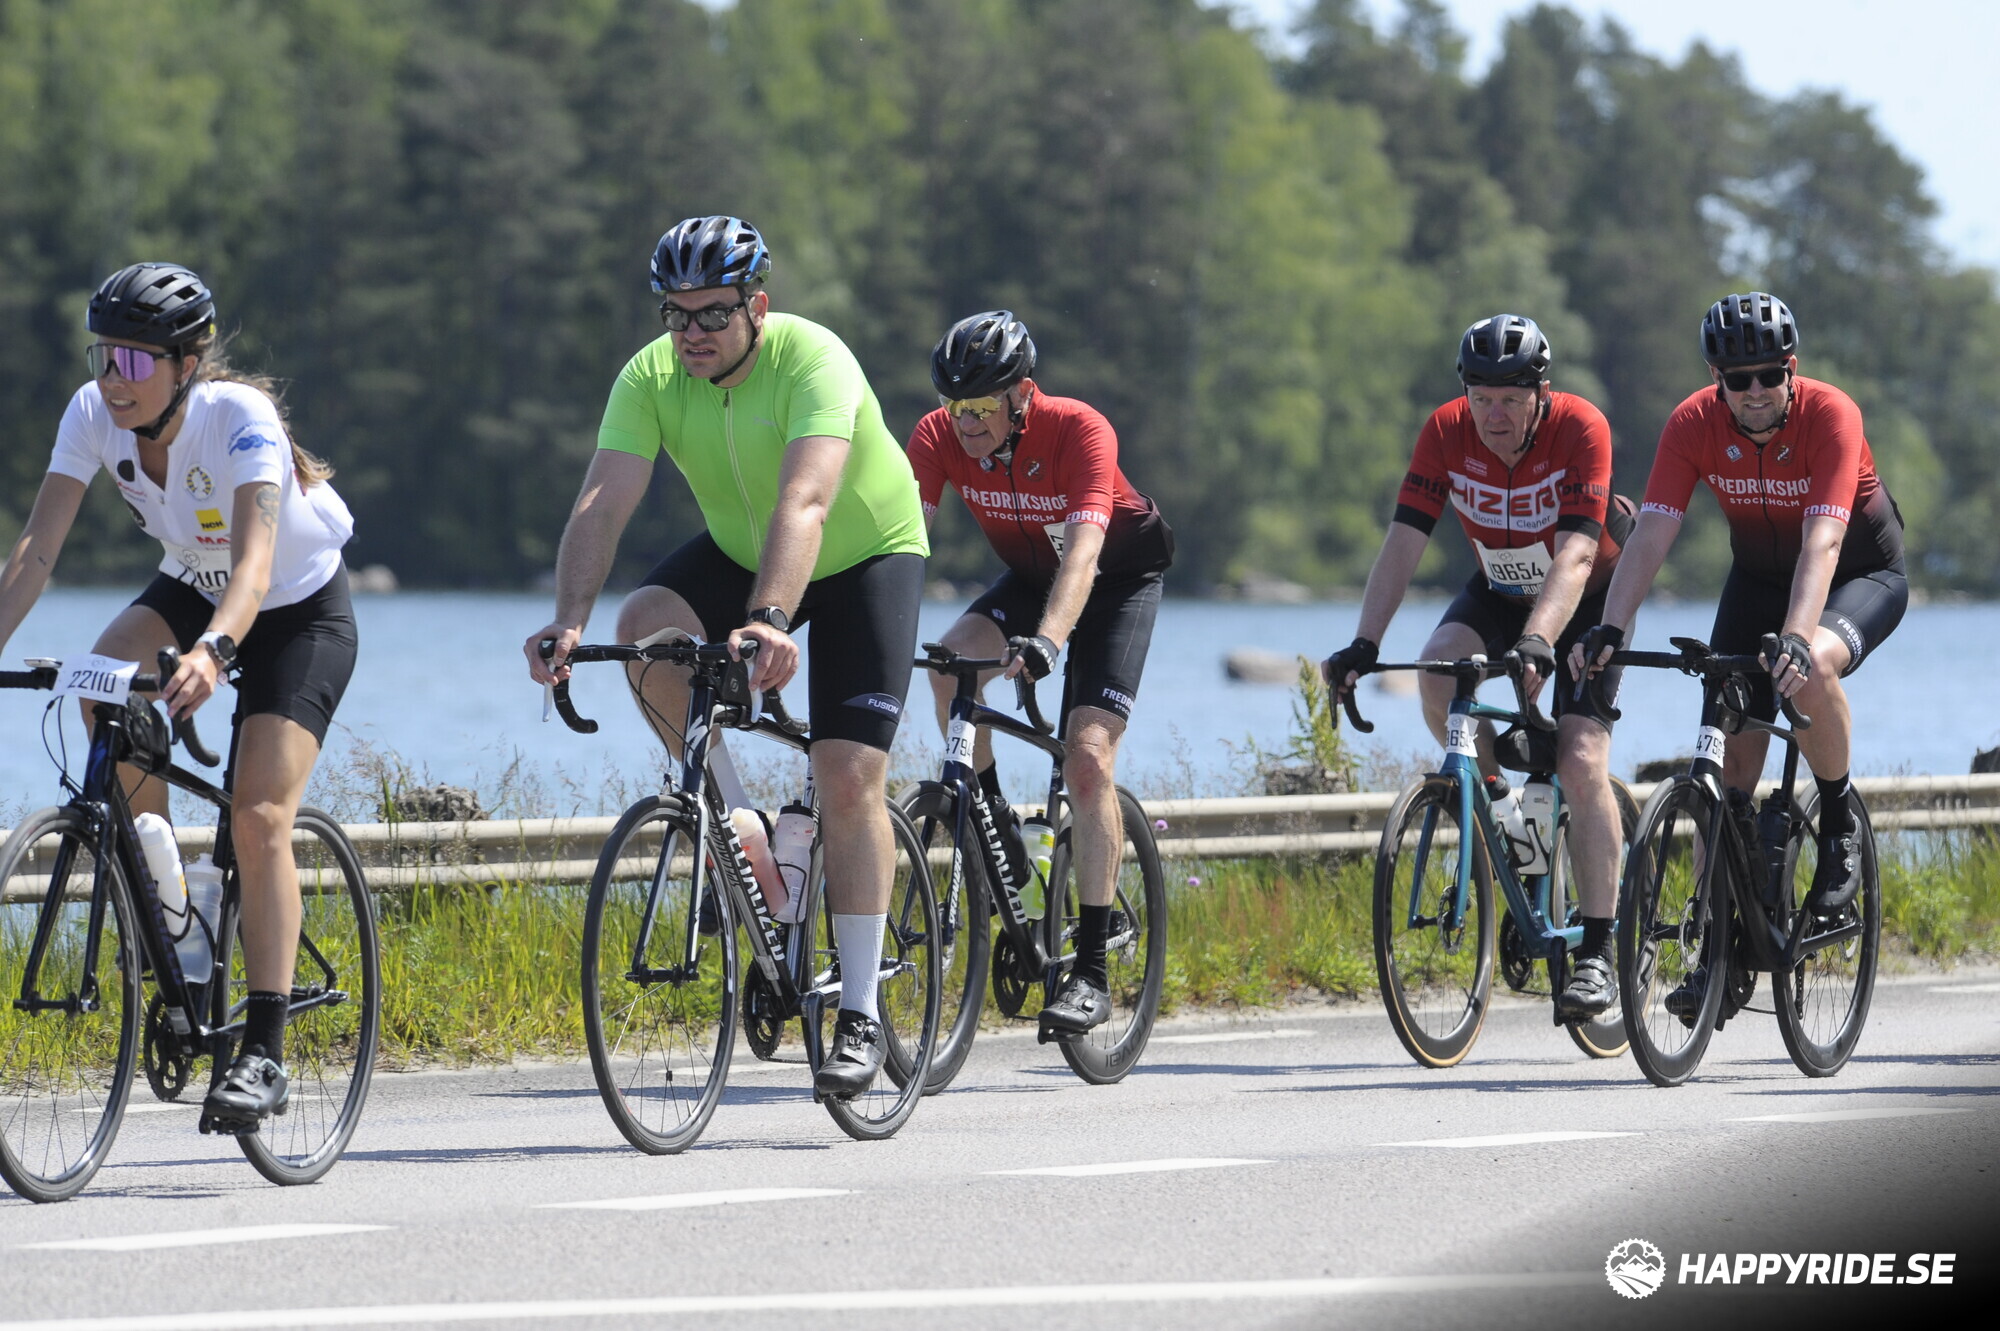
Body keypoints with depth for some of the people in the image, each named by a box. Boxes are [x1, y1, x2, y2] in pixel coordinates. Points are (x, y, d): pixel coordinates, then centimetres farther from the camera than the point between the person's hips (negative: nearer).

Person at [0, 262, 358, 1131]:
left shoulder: (240, 417, -33)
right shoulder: (94, 415, -19)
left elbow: (255, 560, -46)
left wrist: (214, 651, -64)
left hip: (300, 611, -5)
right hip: (192, 587, 5)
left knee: (259, 817, -20)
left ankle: (265, 1054, -17)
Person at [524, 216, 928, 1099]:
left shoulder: (813, 363, -32)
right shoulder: (651, 379, -18)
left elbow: (803, 502, -46)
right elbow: (603, 503, -28)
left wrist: (769, 619, -61)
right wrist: (568, 622, -44)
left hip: (865, 555, -4)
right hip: (739, 553, 4)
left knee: (848, 778, -14)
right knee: (647, 628, -27)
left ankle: (860, 1016, -6)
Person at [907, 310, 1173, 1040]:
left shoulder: (1079, 432, -34)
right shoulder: (939, 436, -22)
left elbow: (1083, 550, -45)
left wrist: (1047, 640, -61)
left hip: (1118, 577, -4)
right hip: (1029, 574, 4)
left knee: (1088, 752, -19)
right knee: (951, 659, -28)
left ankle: (1091, 971, -16)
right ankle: (991, 822, -6)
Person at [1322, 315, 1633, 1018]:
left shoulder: (1580, 428, -30)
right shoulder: (1447, 432, -20)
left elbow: (1575, 553, -39)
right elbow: (1403, 542, -23)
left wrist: (1537, 643, -54)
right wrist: (1363, 645, -35)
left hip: (1586, 596, -4)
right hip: (1500, 590, 4)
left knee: (1582, 762, -18)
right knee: (1439, 667, -29)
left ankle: (1598, 952, -13)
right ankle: (1494, 802, -3)